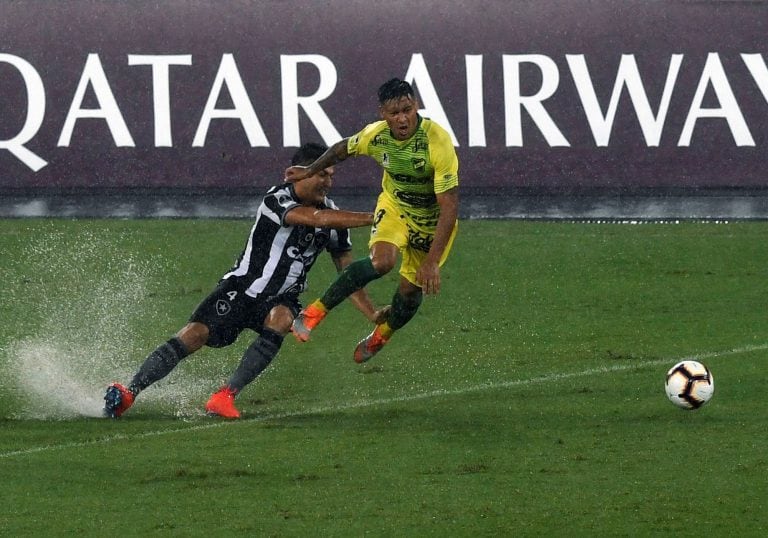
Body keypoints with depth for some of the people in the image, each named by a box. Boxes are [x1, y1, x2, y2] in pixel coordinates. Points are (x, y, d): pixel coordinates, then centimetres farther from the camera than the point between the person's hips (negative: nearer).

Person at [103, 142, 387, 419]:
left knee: (280, 321, -31)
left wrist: (372, 314, 2)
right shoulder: (278, 200, -20)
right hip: (241, 288, -5)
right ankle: (128, 394, -20)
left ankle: (225, 397, -31)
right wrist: (371, 218, -39)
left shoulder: (332, 213, 1)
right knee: (194, 335, -22)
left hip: (280, 298, 5)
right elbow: (319, 219, -36)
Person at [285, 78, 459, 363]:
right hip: (394, 207, 2)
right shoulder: (376, 135, -21)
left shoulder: (437, 142, -35)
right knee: (382, 261, -27)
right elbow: (342, 149, 6)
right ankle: (315, 312, -16)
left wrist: (432, 262, -36)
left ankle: (380, 336, 38)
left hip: (433, 220, -2)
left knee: (411, 288, 7)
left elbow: (449, 208, -34)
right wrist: (310, 171, 17)